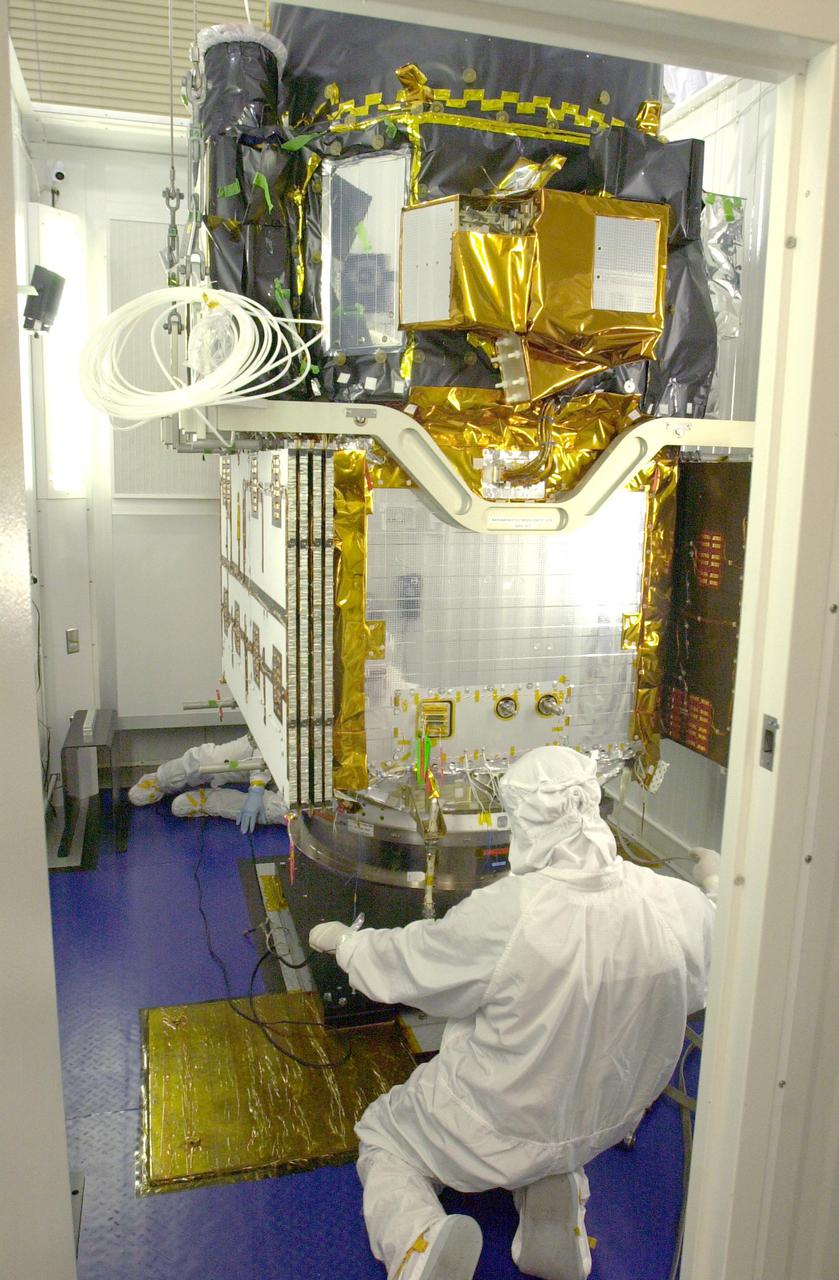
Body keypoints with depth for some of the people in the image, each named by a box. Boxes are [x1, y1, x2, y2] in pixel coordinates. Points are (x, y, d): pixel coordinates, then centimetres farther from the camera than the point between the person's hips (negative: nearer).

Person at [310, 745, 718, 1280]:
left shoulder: (501, 914, -33)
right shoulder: (683, 906, -22)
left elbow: (400, 964, -14)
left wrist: (343, 940, 7)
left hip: (498, 1133, -4)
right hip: (608, 1125, 5)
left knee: (380, 1135, 23)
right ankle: (555, 1187, 10)